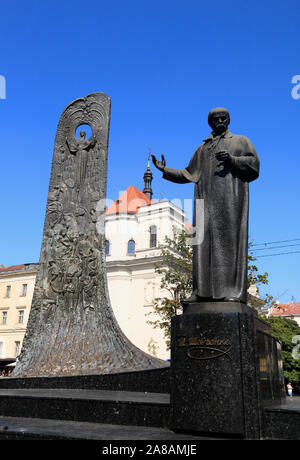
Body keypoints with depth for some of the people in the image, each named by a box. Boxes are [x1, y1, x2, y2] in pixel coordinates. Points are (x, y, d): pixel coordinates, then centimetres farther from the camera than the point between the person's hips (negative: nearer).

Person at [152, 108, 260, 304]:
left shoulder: (240, 141, 18)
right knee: (204, 241, -7)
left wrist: (232, 160, -12)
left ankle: (233, 290, -15)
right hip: (206, 198, 4)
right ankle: (204, 291, -8)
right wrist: (165, 170, 17)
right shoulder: (202, 149, 27)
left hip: (230, 195, -3)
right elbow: (188, 174, 26)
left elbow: (253, 162, 3)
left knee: (229, 239, -13)